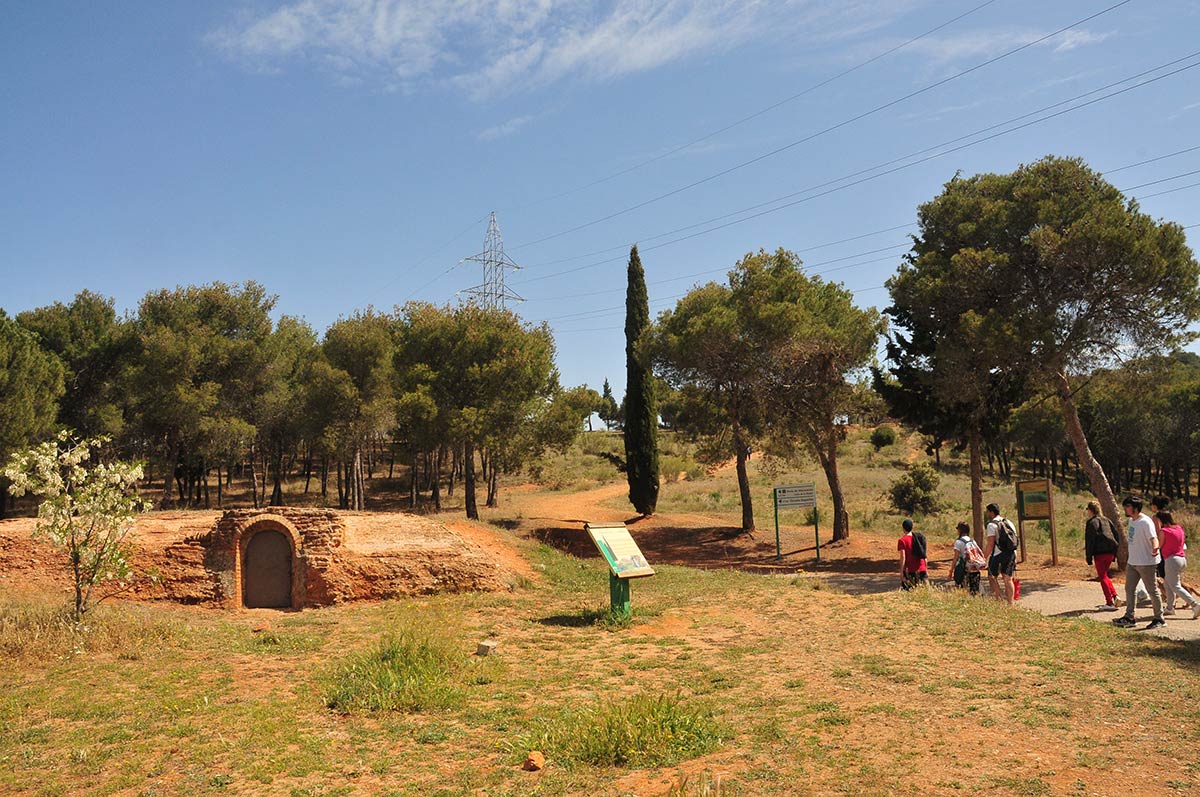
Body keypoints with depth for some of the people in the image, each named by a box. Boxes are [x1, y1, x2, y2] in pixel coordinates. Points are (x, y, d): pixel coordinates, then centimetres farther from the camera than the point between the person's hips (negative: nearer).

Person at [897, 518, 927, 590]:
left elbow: (903, 557, -13)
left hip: (909, 571, -5)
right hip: (922, 569, 5)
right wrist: (926, 570, 19)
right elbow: (924, 555, 12)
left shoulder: (902, 540, -7)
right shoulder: (919, 537, 8)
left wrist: (901, 573, -11)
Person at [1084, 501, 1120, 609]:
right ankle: (1115, 596, 5)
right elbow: (1116, 534, 17)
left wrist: (1089, 557, -10)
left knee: (1103, 577, 1)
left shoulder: (1092, 522, -9)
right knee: (1104, 575, 20)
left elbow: (1090, 540, -13)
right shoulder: (1107, 520, 15)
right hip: (1110, 552, 7)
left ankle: (1110, 603, 0)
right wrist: (1114, 553, 19)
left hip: (1100, 553, -7)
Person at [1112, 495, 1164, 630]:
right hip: (1132, 563, 9)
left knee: (1152, 591, 2)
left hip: (1146, 563, -9)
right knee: (1129, 589, 11)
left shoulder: (1146, 522, -17)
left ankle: (1159, 619, 13)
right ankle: (1129, 617, 17)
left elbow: (1153, 538, -29)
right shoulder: (1131, 521, 10)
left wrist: (1155, 548, -50)